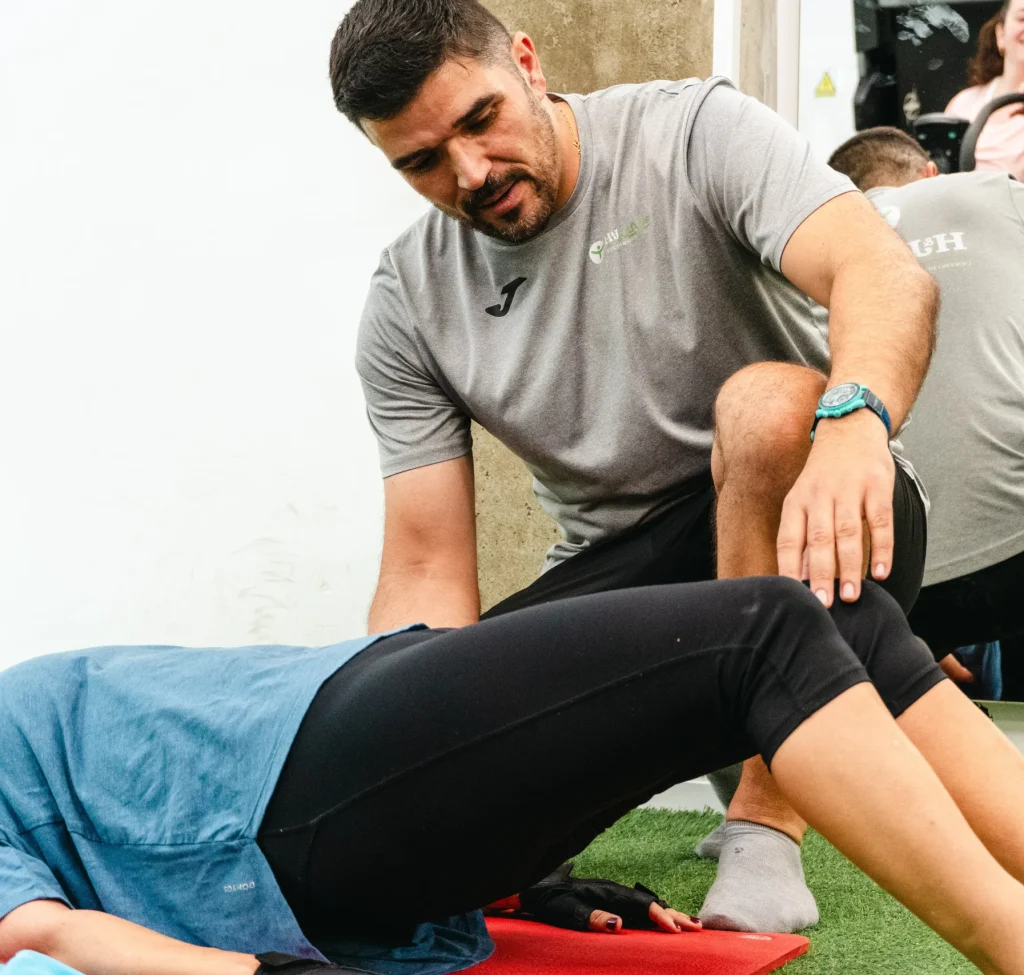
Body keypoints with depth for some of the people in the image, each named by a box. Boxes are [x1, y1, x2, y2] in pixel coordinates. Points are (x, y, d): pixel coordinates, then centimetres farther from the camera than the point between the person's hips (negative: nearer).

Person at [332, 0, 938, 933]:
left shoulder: (694, 131, -13)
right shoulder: (410, 305, -3)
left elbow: (890, 275, -30)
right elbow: (427, 574, -5)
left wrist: (853, 420, -53)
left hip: (813, 530, -3)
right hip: (619, 572, 3)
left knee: (768, 401, -36)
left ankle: (767, 818, -27)